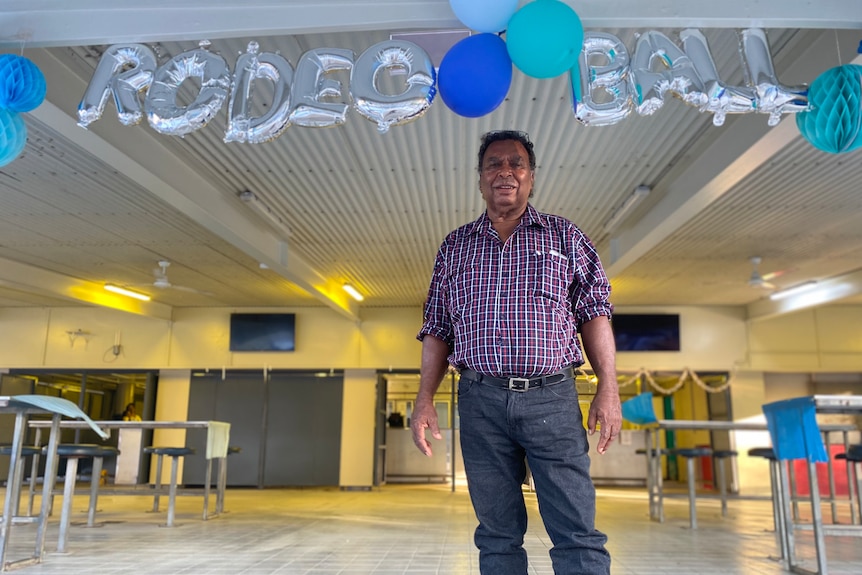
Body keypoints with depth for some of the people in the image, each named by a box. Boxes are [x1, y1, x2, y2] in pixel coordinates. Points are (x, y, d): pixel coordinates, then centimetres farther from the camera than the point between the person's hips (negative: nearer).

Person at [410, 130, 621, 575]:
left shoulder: (565, 237, 11)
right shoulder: (455, 246, 15)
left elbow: (594, 313, 6)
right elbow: (437, 329, 13)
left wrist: (608, 390, -5)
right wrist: (425, 398, 3)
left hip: (552, 397, -1)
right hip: (481, 401, 2)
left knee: (578, 535, -2)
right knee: (497, 535, 9)